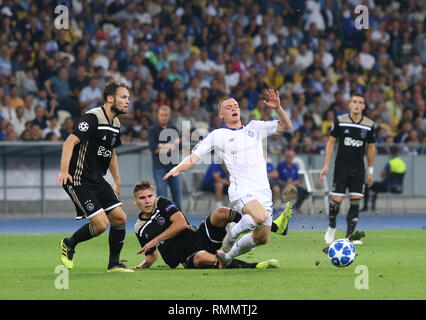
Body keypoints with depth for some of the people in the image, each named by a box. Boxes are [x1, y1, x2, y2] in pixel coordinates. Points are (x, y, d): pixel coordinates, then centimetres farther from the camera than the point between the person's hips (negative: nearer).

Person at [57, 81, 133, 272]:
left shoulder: (115, 124, 12)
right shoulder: (93, 117, -16)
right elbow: (70, 142, -24)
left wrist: (117, 181, 28)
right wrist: (64, 171, -34)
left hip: (97, 179, 9)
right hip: (78, 180, -9)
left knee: (120, 218, -1)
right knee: (101, 223, -14)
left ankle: (114, 264, 13)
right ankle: (68, 245, 12)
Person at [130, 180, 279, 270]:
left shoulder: (161, 203, 5)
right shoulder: (139, 229, 14)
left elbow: (181, 223, -9)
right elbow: (152, 257, 26)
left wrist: (155, 240, -8)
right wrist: (140, 267, 6)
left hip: (199, 237, 0)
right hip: (188, 257, 0)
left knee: (220, 212, -27)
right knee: (202, 258, -41)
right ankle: (253, 266, -44)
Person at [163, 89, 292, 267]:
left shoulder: (254, 128, 16)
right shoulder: (217, 135, 8)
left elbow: (286, 126, 13)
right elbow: (194, 157, 6)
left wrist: (277, 108, -6)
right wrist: (178, 168, -13)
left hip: (263, 191, 5)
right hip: (241, 190, -5)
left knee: (261, 238, 3)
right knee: (261, 216, -34)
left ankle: (229, 255, 29)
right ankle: (232, 234, -5)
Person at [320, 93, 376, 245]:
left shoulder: (369, 125, 2)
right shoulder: (340, 121, -3)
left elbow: (371, 147, 11)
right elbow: (331, 142, 2)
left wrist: (370, 171, 11)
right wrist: (326, 165, -3)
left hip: (359, 169, 2)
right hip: (341, 168, -2)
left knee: (356, 201, -3)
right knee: (336, 200, -7)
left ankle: (350, 235, 4)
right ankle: (331, 227, 19)